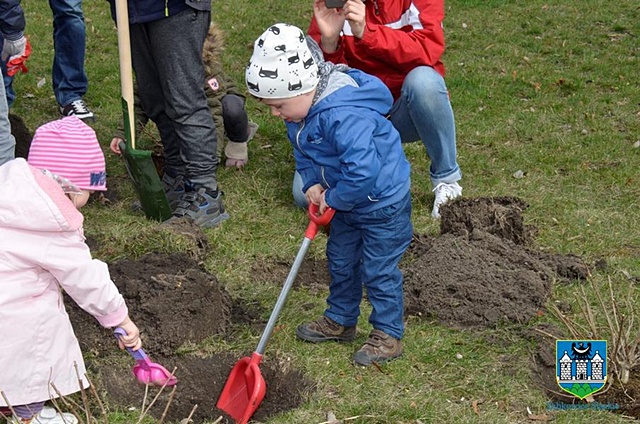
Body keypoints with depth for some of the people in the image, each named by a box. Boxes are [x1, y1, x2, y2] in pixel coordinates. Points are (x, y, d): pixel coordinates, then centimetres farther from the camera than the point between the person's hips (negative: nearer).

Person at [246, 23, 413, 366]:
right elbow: (303, 152, 11)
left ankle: (388, 335, 17)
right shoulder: (301, 109, -6)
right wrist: (312, 183, -7)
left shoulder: (344, 116, -37)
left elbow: (363, 171, -41)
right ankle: (341, 320, 38)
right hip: (346, 200, 9)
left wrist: (333, 199, -25)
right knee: (340, 260, 20)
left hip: (382, 201, -9)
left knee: (378, 270, 1)